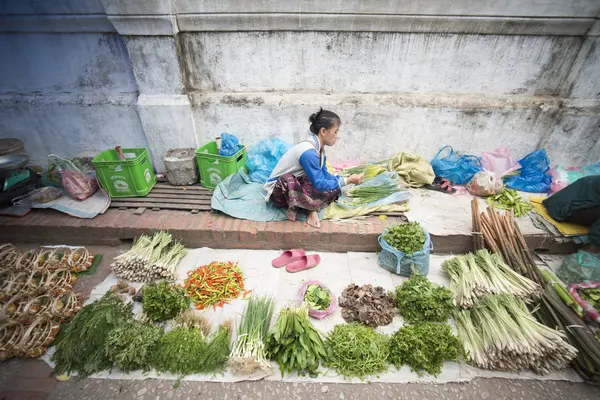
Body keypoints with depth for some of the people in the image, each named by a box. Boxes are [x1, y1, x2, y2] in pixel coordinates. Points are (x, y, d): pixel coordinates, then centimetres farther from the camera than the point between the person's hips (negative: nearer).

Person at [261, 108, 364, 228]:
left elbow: (324, 175, 3)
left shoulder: (318, 148, -2)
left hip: (295, 186, 7)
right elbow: (320, 184, -28)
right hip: (279, 192, -7)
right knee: (288, 180, -43)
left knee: (334, 189, -7)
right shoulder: (308, 152, -30)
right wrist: (347, 181, -21)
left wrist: (346, 179, -11)